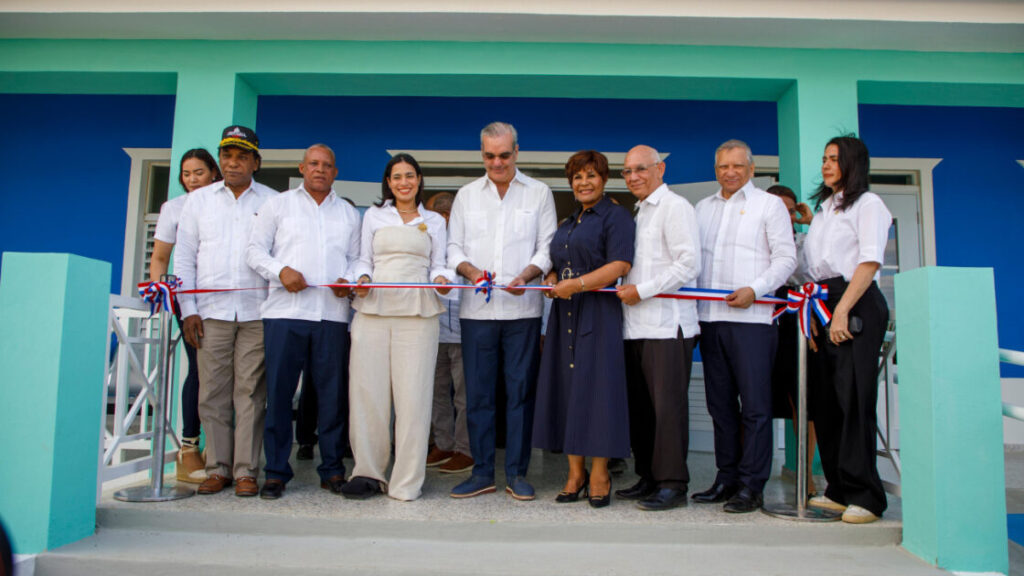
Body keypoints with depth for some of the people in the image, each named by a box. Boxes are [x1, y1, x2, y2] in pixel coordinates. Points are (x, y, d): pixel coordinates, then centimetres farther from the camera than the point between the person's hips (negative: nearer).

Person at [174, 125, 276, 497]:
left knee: (250, 392, -1)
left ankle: (246, 470, 6)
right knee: (213, 392, 2)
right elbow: (184, 257, 12)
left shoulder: (272, 202, 9)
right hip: (211, 311, 2)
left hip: (256, 312, -1)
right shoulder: (198, 201, 14)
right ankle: (218, 468, 12)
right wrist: (188, 310, 2)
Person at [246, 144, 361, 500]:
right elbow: (255, 249, 8)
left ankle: (332, 470, 13)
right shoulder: (279, 204, 13)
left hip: (332, 314, 2)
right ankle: (276, 472, 9)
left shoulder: (348, 213, 20)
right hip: (285, 312, -1)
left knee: (333, 393, 2)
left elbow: (356, 258, 17)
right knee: (279, 391, -1)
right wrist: (281, 271, -10)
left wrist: (349, 280, -4)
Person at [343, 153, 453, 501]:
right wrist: (362, 278, -6)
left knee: (413, 395, -5)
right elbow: (364, 259, 15)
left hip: (417, 313, -1)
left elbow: (438, 264, 13)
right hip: (373, 310, 1)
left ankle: (407, 481, 3)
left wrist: (441, 279, -8)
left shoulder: (435, 221, 18)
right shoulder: (374, 216, 18)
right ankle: (368, 472, 11)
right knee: (368, 391, -2)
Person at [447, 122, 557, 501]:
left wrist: (526, 275, -14)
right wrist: (471, 270, -10)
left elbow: (548, 247, 4)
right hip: (476, 309, 2)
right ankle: (482, 473, 14)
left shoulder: (539, 193, 9)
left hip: (522, 309, -1)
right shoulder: (466, 195, 14)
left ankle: (516, 473, 12)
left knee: (521, 391, 1)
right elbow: (454, 246, 11)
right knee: (478, 392, 3)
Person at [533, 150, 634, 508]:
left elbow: (620, 266, -14)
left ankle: (599, 475, 4)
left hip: (598, 314, -7)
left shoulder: (615, 216, -1)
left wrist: (575, 284, -19)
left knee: (596, 388, -6)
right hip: (565, 315, 7)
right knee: (566, 389, 4)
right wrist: (551, 278, 4)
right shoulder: (568, 222, 22)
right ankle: (575, 473, 13)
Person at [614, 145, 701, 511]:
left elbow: (689, 263, -13)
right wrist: (626, 291, 12)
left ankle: (673, 484, 2)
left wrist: (641, 291, -13)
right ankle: (648, 478, 19)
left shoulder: (674, 207, -3)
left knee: (667, 405, -6)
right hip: (636, 326, 8)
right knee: (640, 406, 9)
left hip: (667, 325, -8)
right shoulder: (638, 212, 23)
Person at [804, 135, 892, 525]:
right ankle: (840, 490, 14)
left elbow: (869, 262, -11)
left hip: (857, 305, -8)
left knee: (854, 397, -10)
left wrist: (842, 311, -18)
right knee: (825, 399, 6)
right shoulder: (823, 208, 22)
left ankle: (865, 497, -3)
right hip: (824, 303, 8)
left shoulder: (868, 204, -1)